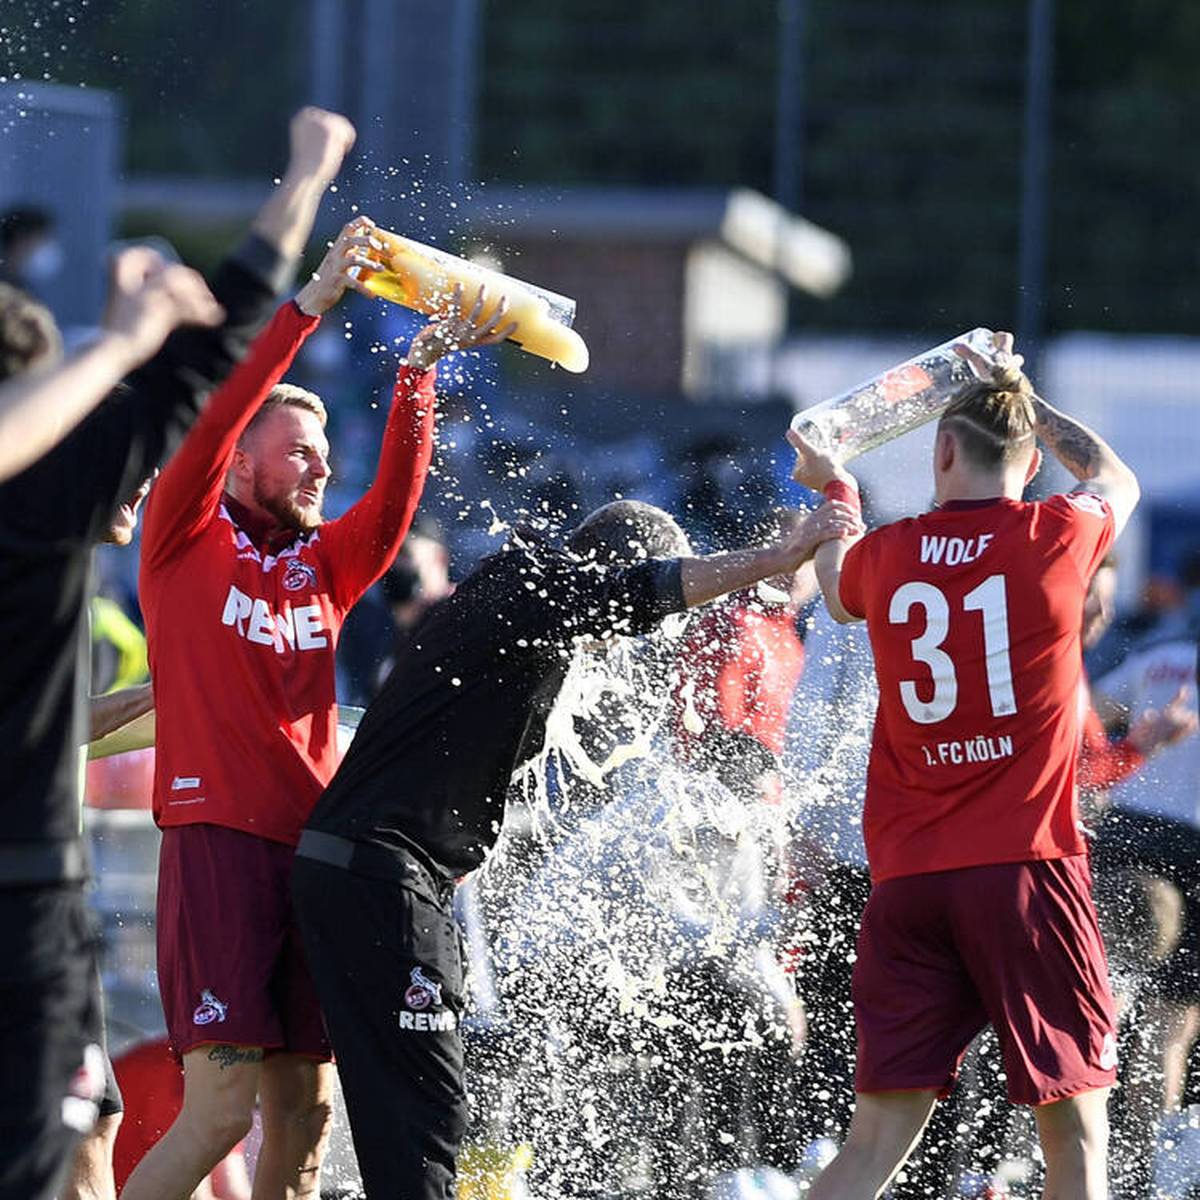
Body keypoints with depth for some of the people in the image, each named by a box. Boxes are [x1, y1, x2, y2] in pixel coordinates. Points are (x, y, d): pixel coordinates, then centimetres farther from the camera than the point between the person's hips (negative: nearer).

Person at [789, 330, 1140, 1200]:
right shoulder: (1057, 539, -2)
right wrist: (1021, 393, 36)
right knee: (1076, 1126, 3)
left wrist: (835, 491, 48)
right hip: (1027, 867, -3)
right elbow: (1116, 479, 24)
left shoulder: (884, 556, 5)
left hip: (908, 876, 3)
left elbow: (839, 592, 32)